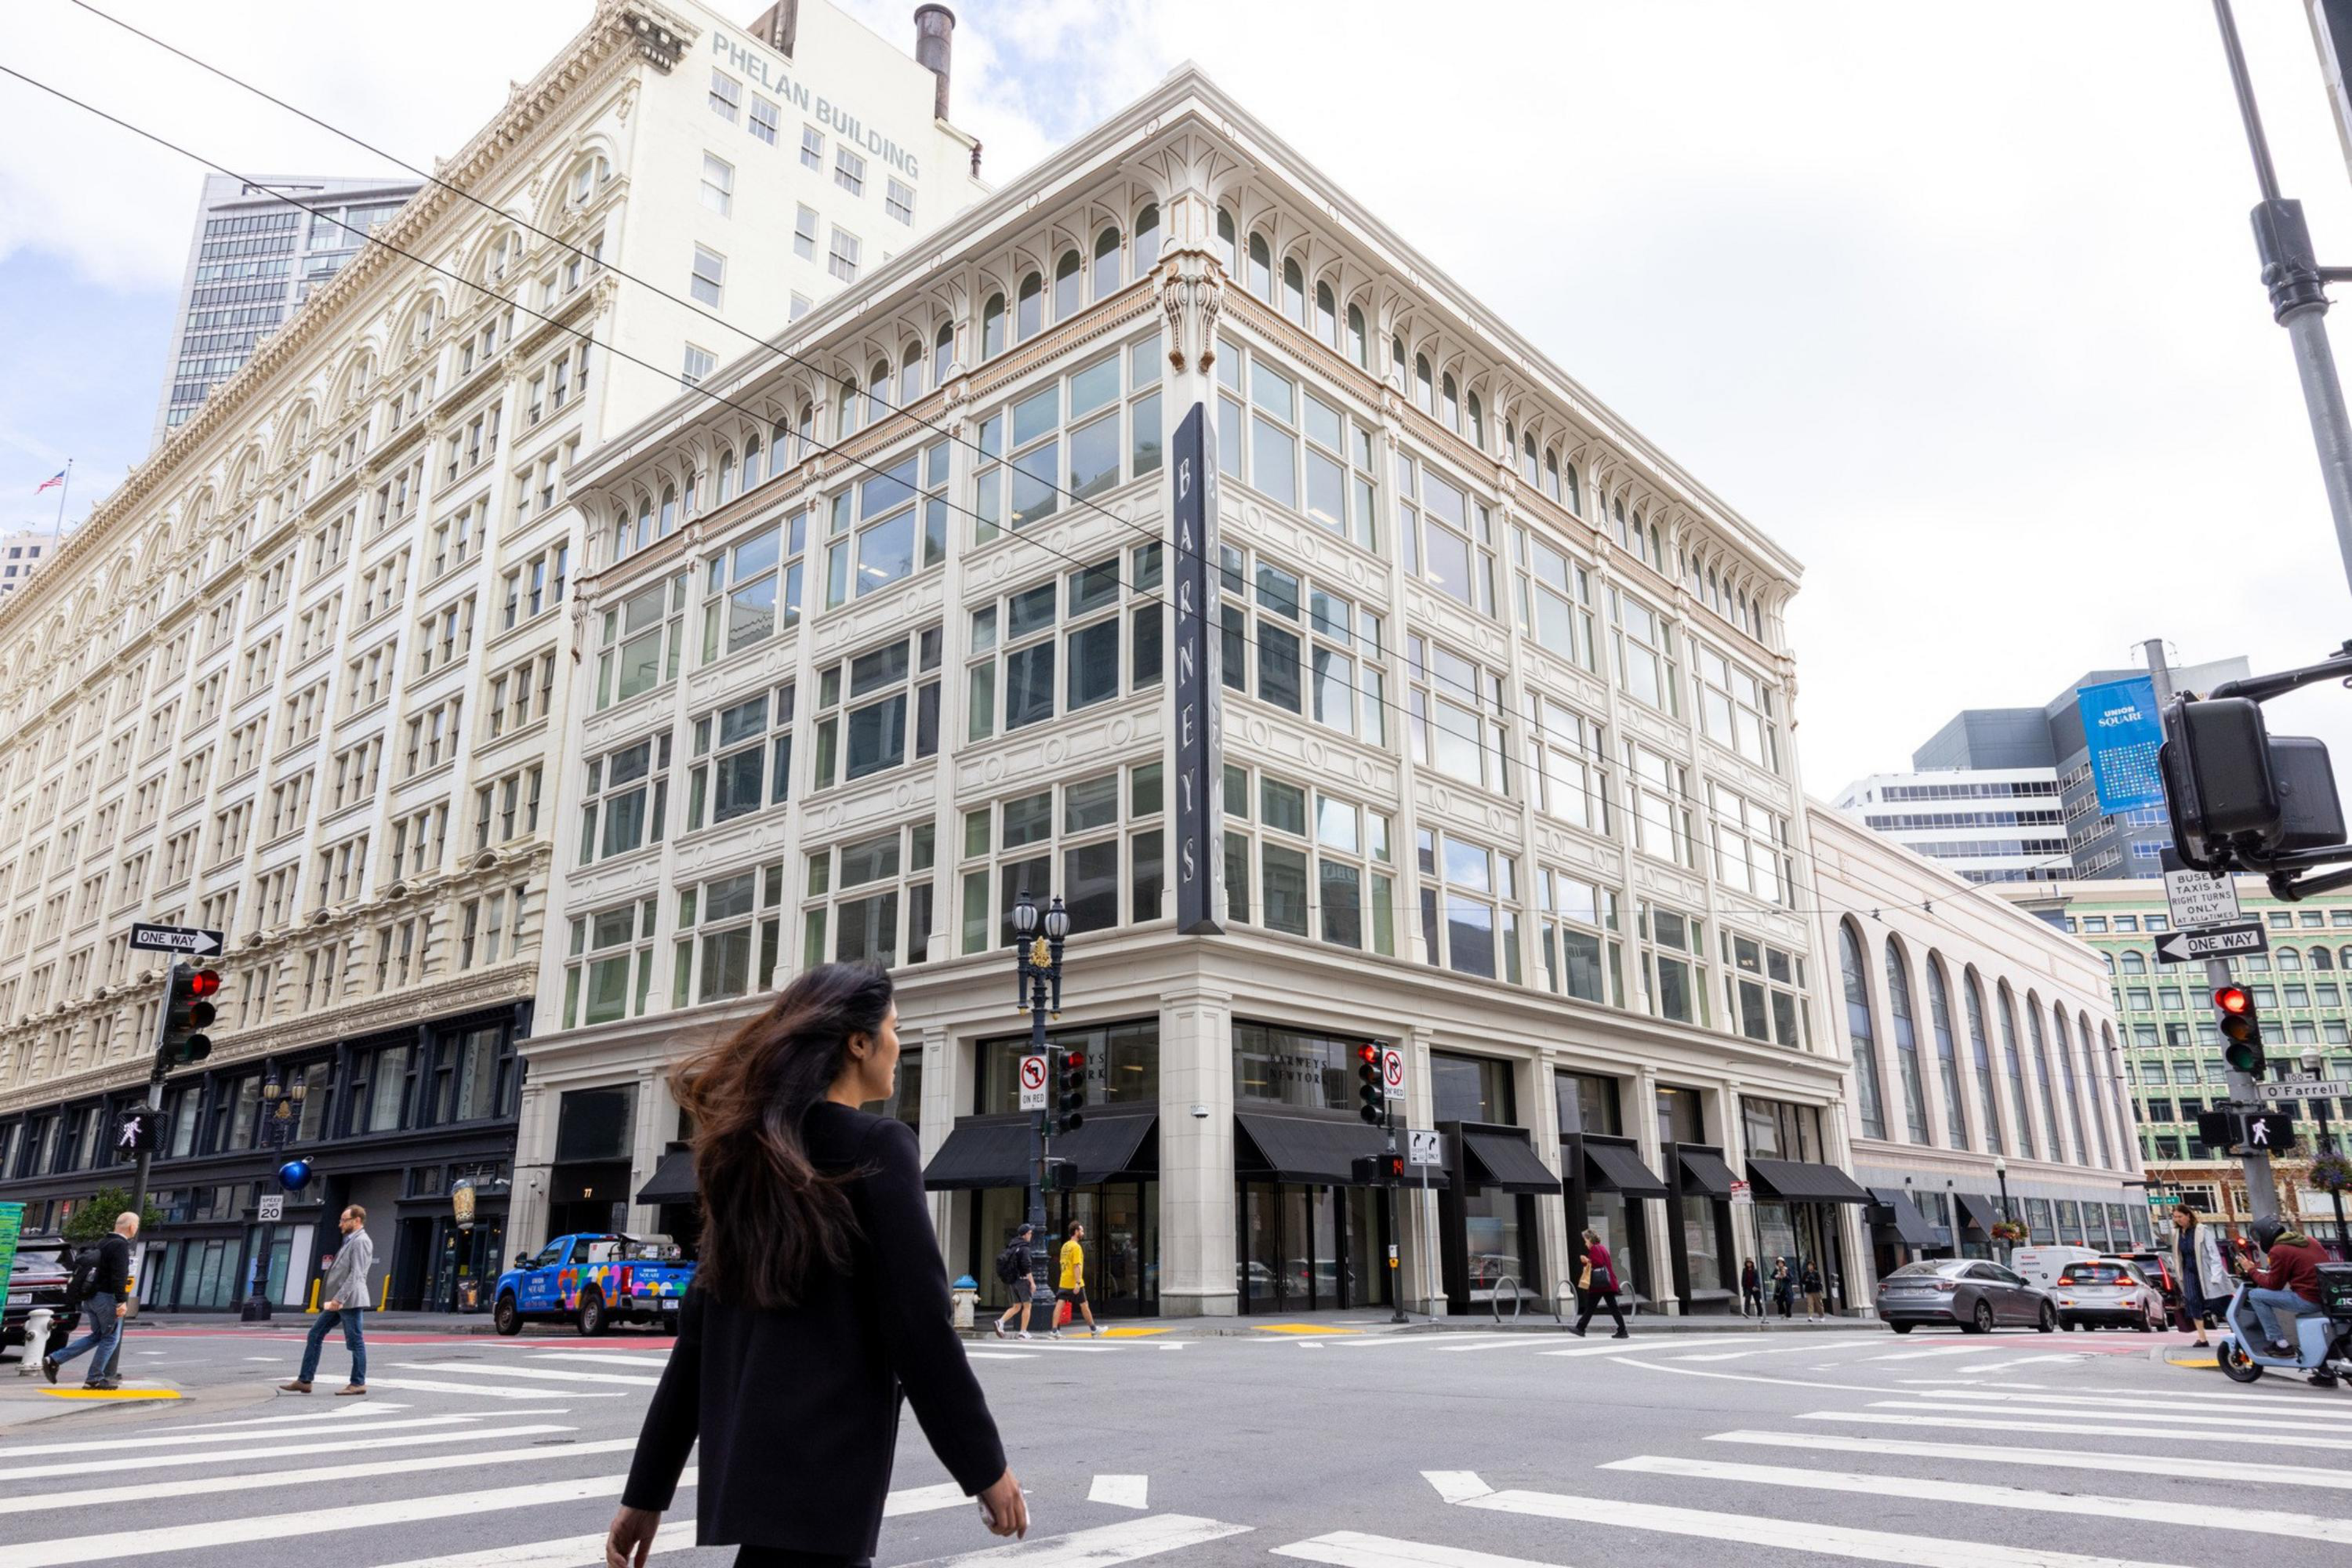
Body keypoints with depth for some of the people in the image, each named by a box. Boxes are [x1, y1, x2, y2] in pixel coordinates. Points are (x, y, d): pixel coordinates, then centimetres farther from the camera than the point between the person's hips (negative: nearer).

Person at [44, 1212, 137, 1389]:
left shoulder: (104, 1243, 15)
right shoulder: (121, 1245, -15)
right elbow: (119, 1276, -21)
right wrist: (122, 1301, -22)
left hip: (92, 1296, 9)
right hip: (107, 1297, -9)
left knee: (97, 1336, 18)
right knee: (110, 1338, 1)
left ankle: (54, 1360, 11)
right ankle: (95, 1379, 4)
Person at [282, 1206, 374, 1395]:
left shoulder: (361, 1242, -13)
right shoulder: (350, 1241, 19)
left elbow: (356, 1275, -21)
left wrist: (339, 1298, -24)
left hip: (350, 1301, -10)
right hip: (339, 1301, 10)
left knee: (355, 1342, -3)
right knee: (315, 1335, 9)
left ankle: (358, 1383, 3)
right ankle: (304, 1381, 12)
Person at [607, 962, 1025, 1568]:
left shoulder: (749, 1152, 12)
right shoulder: (877, 1145, -9)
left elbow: (700, 1331, 13)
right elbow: (918, 1324, -14)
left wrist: (648, 1489, 16)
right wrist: (985, 1467, -6)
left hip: (749, 1465, 8)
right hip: (819, 1470, -8)